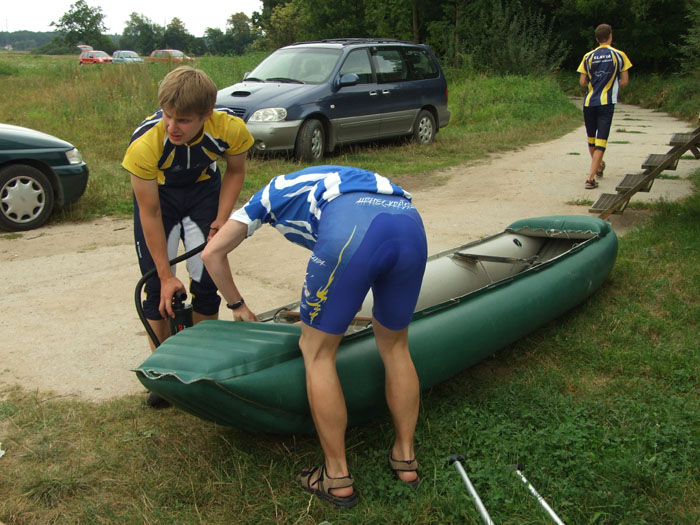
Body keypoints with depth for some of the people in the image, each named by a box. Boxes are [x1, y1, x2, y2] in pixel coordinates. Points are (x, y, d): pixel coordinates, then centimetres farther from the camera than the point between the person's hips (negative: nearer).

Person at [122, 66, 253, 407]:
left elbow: (235, 171, -6)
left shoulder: (231, 129, -32)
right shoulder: (144, 143, -36)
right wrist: (165, 275, -21)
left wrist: (221, 218, -16)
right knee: (157, 284, -5)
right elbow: (150, 214, -25)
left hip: (203, 189, 2)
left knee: (206, 278, -1)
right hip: (156, 191, -1)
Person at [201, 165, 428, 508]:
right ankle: (405, 459, 35)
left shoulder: (273, 191, 33)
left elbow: (212, 253, 31)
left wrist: (237, 305, 46)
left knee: (318, 353, 13)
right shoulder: (330, 180, 46)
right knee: (394, 346, 25)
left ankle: (337, 479, 21)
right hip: (412, 225, 6)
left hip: (352, 229, -5)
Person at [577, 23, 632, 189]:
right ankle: (591, 178, -14)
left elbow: (582, 82, 4)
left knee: (591, 138, 19)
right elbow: (625, 81, 2)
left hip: (589, 102, 3)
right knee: (601, 141, -4)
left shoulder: (588, 56, 5)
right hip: (607, 102, -3)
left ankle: (599, 166, 40)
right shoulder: (619, 55, 1)